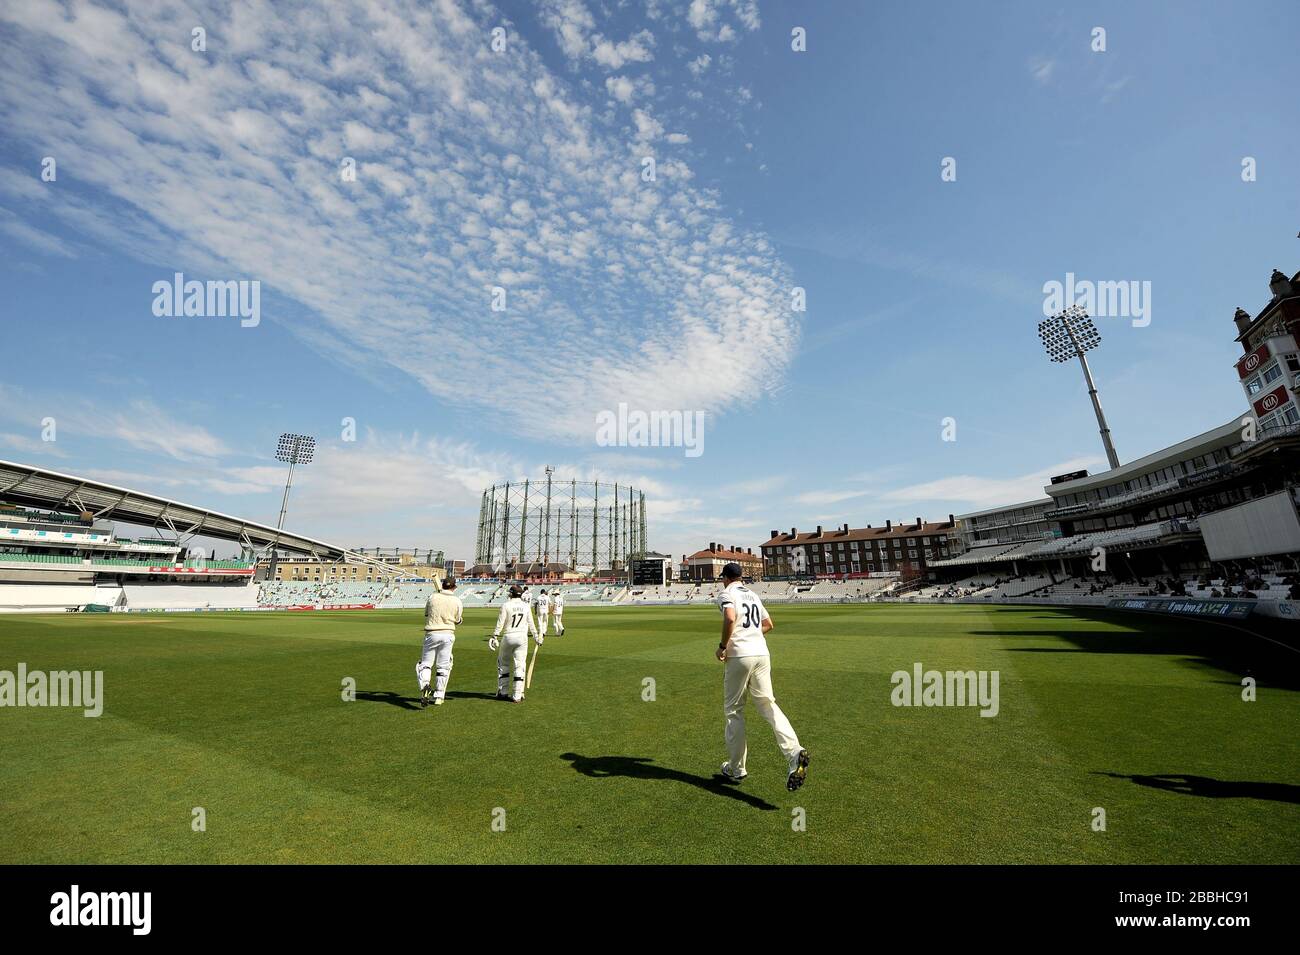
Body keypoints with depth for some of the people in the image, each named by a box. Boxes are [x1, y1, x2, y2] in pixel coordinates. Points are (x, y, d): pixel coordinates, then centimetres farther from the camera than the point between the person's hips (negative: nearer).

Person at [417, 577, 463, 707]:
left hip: (432, 634, 0)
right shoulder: (457, 601, -1)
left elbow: (426, 614, 10)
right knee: (443, 666, 11)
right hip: (448, 634, 1)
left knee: (425, 663, 9)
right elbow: (457, 621, 7)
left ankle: (424, 686, -17)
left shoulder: (433, 596, -1)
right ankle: (438, 696, 16)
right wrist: (461, 617, 27)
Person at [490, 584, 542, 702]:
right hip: (522, 637, 2)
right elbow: (531, 624, 8)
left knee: (503, 664, 17)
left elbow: (500, 623, -10)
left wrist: (494, 637, -7)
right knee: (519, 666, 5)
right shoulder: (526, 606, 3)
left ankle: (502, 692, 21)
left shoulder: (506, 605, -5)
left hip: (508, 637, -1)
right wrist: (537, 637, 18)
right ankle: (517, 696, 5)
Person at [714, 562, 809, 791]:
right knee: (768, 705, 6)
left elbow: (730, 619, -21)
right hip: (762, 653, 6)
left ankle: (735, 769, 17)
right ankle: (794, 752, -15)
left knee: (734, 710, 8)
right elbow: (769, 624, 27)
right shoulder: (752, 594, 21)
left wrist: (722, 646, -11)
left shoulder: (726, 594, -2)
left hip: (740, 655, -6)